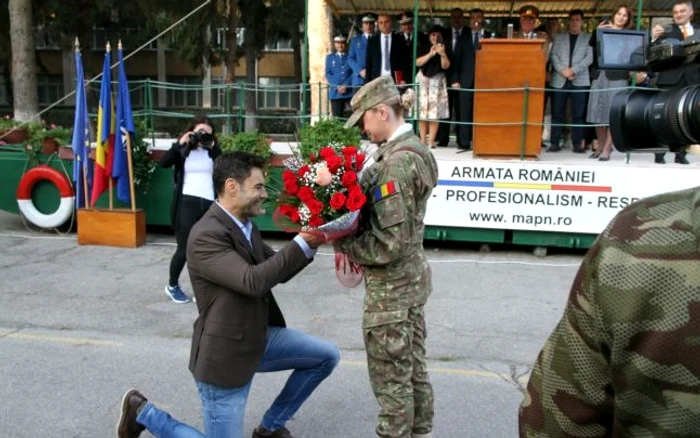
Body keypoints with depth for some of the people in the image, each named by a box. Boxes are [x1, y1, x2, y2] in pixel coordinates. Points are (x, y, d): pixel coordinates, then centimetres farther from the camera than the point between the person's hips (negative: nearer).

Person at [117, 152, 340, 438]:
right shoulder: (206, 236, -25)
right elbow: (254, 281, -33)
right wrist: (301, 243, -27)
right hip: (224, 354, -9)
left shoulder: (245, 225, 5)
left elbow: (277, 271, 11)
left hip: (258, 338, 9)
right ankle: (143, 412, 20)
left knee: (327, 356, 9)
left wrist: (310, 245, -5)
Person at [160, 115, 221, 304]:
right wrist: (180, 144, -15)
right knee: (184, 249, -2)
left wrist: (213, 146, -10)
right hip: (187, 203, -3)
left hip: (209, 203, 3)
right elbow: (164, 163, -12)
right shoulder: (183, 150, 4)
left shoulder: (212, 150, 11)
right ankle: (172, 286, 20)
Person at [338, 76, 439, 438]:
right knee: (413, 368, 22)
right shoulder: (410, 149, 8)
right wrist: (349, 236, -1)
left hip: (390, 287, -10)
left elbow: (389, 243, -25)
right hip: (410, 278, 10)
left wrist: (341, 243, -13)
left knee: (391, 378, 6)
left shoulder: (398, 161, -22)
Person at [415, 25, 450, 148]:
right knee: (422, 111, 0)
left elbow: (445, 66, -7)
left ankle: (431, 141, -5)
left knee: (434, 112, -6)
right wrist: (430, 54, -16)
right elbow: (418, 62, -7)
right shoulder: (424, 48, 6)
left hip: (437, 81, -1)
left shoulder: (444, 49, 3)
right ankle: (423, 140, 5)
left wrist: (442, 54, -22)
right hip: (423, 80, 1)